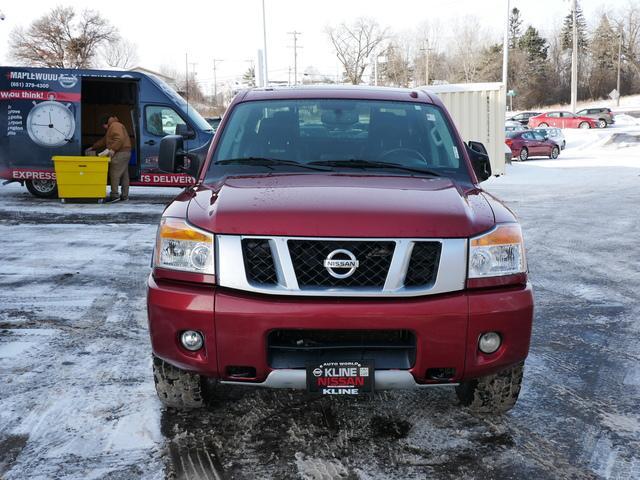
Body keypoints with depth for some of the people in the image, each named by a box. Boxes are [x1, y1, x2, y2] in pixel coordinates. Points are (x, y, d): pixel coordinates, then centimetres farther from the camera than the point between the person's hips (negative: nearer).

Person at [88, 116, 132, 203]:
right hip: (125, 153, 11)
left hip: (120, 153, -11)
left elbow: (120, 138, -22)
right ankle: (125, 195, 11)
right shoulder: (111, 128, 27)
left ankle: (114, 195, -13)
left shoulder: (115, 125, -8)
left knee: (114, 174, -10)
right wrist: (92, 147, 34)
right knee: (124, 174, 9)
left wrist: (112, 149, -25)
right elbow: (104, 140, 33)